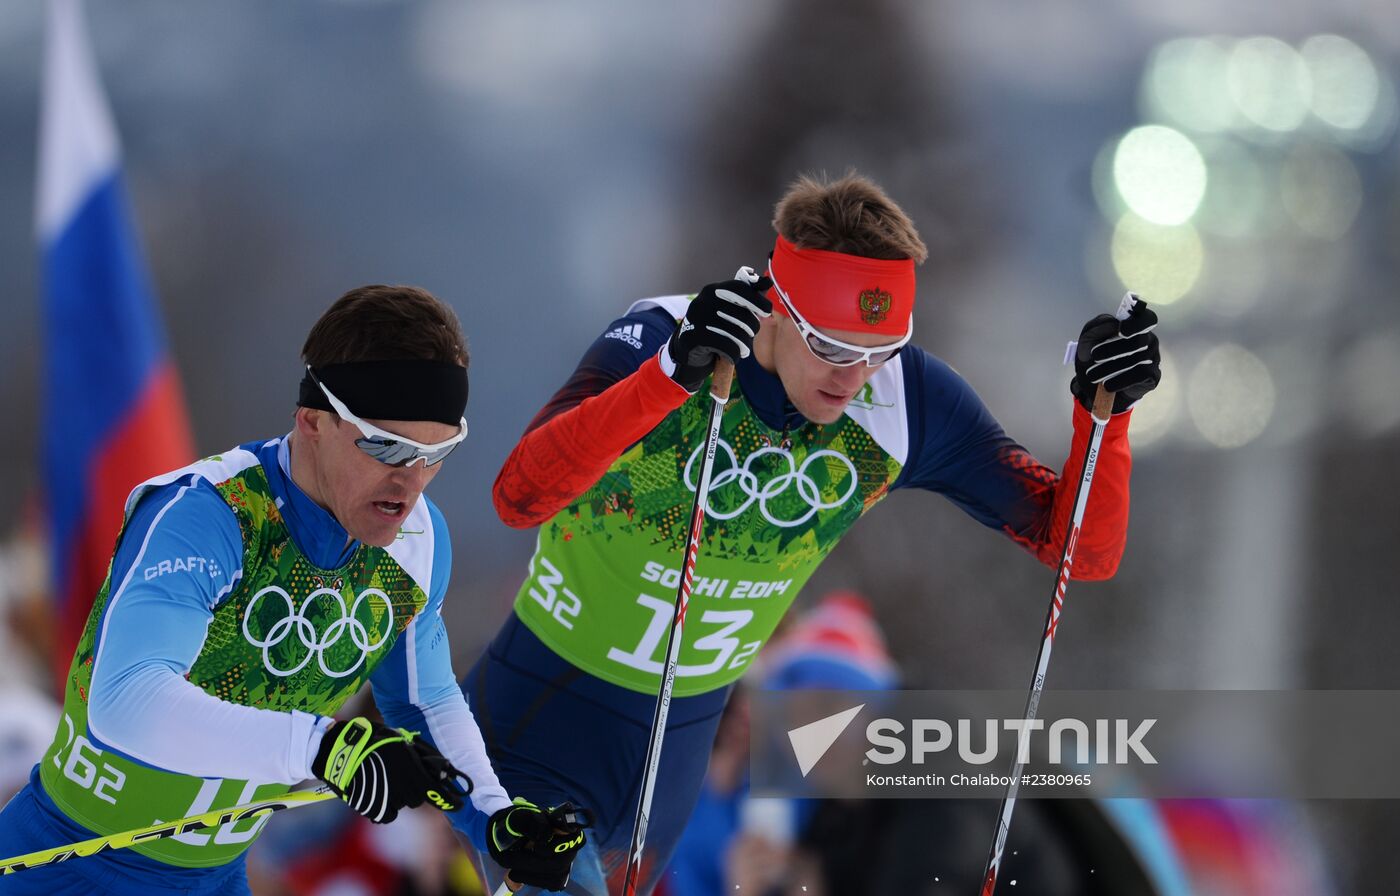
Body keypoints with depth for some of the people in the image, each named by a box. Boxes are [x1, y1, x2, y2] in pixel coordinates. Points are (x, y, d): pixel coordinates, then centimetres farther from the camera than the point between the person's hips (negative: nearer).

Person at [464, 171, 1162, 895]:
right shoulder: (656, 341, -27)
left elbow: (1080, 551, -13)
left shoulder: (909, 404, -15)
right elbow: (518, 499, -41)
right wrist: (668, 377, -52)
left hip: (678, 743, 4)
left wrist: (1103, 408, -30)